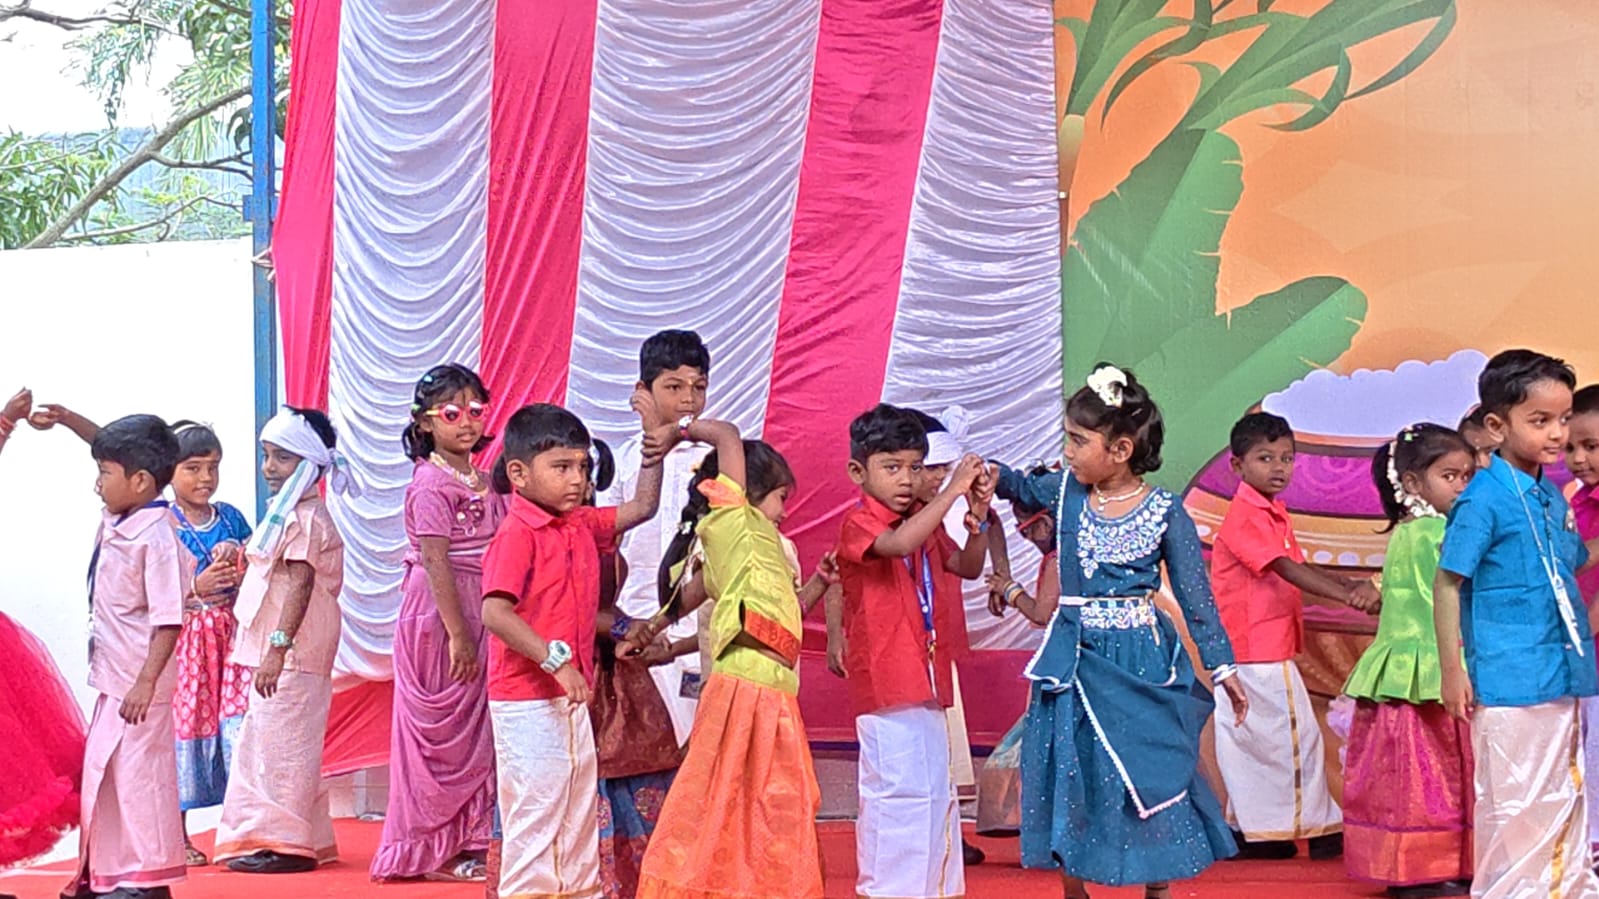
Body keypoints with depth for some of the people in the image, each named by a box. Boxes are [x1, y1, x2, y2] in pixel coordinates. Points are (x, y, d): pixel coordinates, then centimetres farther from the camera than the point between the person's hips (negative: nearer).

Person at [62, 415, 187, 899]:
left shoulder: (156, 536, -20)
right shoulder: (115, 522, 7)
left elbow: (168, 619, -24)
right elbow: (117, 449, 25)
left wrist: (146, 681, -28)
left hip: (139, 684, -10)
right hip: (112, 678, 10)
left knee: (139, 772, -1)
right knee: (102, 769, 16)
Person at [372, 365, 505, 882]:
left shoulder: (484, 482, 13)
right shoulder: (430, 484, -11)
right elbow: (435, 562, -17)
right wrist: (458, 634, -20)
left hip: (480, 613, 8)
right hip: (439, 613, -8)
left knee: (475, 730, 9)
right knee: (444, 731, -2)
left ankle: (468, 842, 16)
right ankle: (435, 853, 5)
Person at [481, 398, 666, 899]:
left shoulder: (583, 526, 9)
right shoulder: (516, 535, -16)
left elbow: (643, 508, 20)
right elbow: (495, 613, -25)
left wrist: (653, 442, 9)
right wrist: (556, 661, -27)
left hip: (571, 698, 9)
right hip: (527, 702, -9)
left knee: (582, 812, 14)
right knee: (536, 808, -5)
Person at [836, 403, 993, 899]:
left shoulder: (925, 524, 14)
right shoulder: (858, 524, -10)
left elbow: (968, 567, 19)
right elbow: (900, 543, -31)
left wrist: (978, 518, 2)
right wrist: (953, 490, -28)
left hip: (928, 681, 9)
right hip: (887, 685, -9)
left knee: (935, 791, 14)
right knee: (901, 790, -11)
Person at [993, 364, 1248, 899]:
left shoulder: (1164, 513, -10)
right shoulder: (1064, 492, 0)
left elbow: (1196, 597, -5)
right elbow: (1023, 487, 23)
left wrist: (1222, 667, -6)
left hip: (1138, 661, -4)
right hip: (1073, 661, 4)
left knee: (1144, 772, 1)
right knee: (1068, 772, 7)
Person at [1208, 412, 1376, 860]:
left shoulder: (1273, 513, 14)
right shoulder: (1246, 517, -18)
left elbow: (1300, 569, 12)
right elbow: (1288, 570, -28)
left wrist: (1349, 585, -6)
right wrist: (1348, 597, -38)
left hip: (1269, 650, 10)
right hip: (1258, 654, -10)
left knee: (1254, 740, 14)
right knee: (1297, 734, -2)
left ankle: (1253, 832, 21)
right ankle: (1318, 827, 7)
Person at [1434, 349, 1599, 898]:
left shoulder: (1552, 497, 9)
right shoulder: (1483, 499, -13)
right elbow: (1448, 582, -12)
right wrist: (1452, 668, -13)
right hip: (1509, 682, -7)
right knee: (1515, 802, 0)